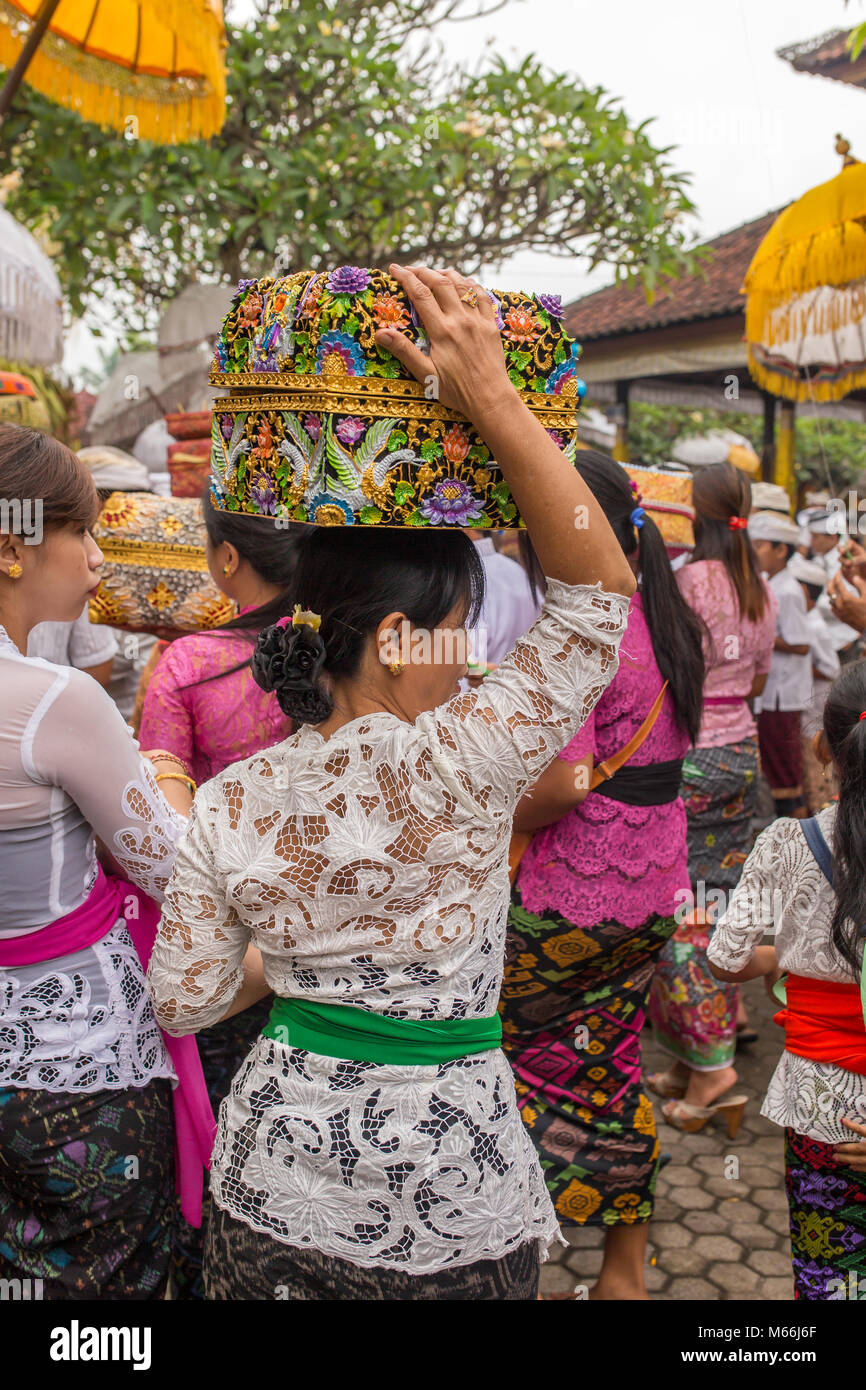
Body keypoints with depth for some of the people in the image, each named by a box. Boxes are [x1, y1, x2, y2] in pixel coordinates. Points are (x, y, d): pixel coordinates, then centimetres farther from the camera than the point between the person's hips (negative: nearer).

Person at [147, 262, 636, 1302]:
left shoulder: (228, 802, -10)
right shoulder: (458, 767, -24)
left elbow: (183, 1001, -1)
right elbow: (599, 585, -21)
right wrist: (490, 396, -23)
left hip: (272, 1184, 4)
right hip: (450, 1207, -3)